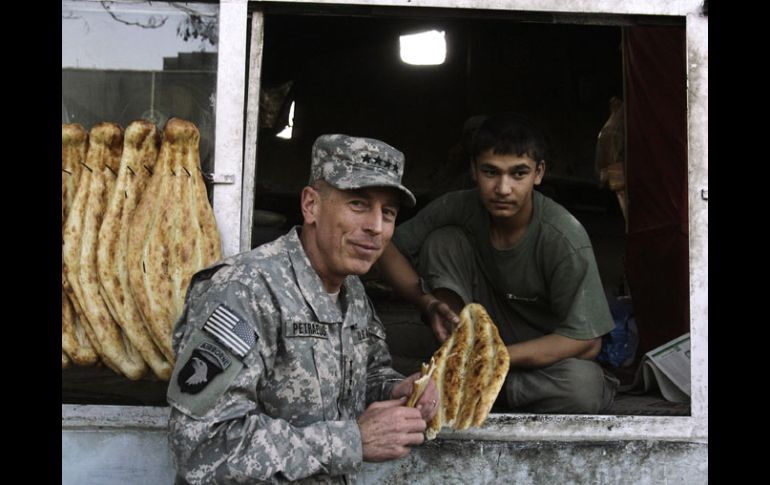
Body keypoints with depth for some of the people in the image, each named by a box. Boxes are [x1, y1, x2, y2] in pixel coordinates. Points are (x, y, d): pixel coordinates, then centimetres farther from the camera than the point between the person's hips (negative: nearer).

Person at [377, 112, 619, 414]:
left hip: (547, 355, -2)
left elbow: (587, 341, -22)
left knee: (585, 388, -36)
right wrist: (429, 304, -23)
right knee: (443, 242, -18)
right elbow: (388, 251, -5)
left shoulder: (565, 240, -25)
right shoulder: (459, 209, -16)